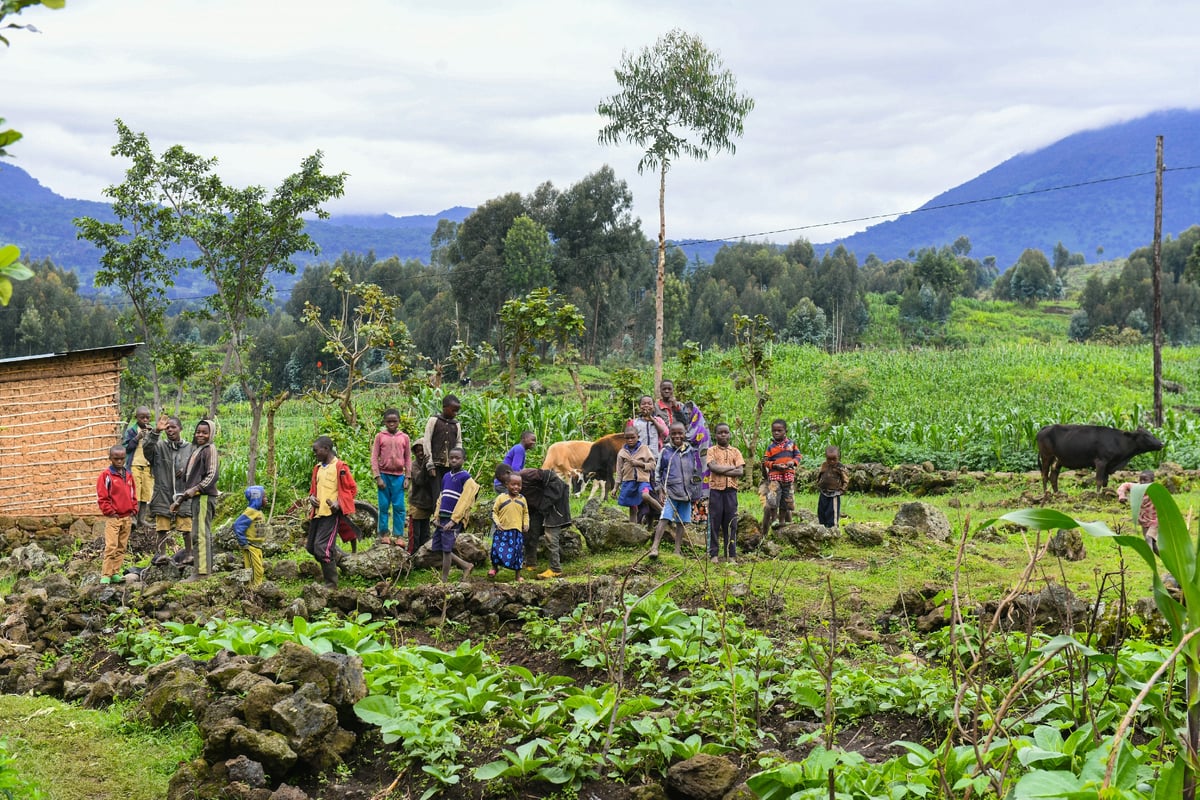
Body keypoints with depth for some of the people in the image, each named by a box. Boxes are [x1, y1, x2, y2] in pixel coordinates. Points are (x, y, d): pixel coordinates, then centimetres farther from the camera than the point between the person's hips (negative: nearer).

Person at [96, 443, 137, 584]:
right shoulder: (106, 475, -5)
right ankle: (105, 575, -8)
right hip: (113, 518, -6)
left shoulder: (128, 475, 11)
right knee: (111, 546, -11)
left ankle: (116, 573, 14)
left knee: (121, 547, 8)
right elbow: (101, 497, -7)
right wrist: (110, 512, -9)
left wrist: (133, 510, 8)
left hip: (127, 517, 6)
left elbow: (133, 494, 18)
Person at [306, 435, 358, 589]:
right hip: (317, 513, 8)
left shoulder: (339, 467, -7)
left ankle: (331, 584, -5)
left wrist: (339, 503, -19)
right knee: (310, 547, 11)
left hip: (331, 513, -8)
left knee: (322, 547, -14)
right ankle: (334, 555, 37)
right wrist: (311, 497, 5)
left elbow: (352, 489, -6)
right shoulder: (317, 468, 15)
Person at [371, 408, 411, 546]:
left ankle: (399, 535, 3)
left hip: (398, 476, 1)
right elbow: (374, 458, 0)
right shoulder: (380, 436, 2)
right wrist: (378, 477, -6)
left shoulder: (404, 437, 6)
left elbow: (408, 458, 9)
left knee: (399, 507, 0)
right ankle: (384, 534, 9)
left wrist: (407, 477, 2)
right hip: (384, 475, -1)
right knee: (384, 506, 3)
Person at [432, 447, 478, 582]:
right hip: (442, 518, 8)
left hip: (454, 519, -8)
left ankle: (444, 580, 2)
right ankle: (466, 565, 21)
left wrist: (453, 520, -16)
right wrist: (437, 517, 9)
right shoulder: (446, 476, 14)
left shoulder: (466, 477, -7)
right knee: (436, 547, 9)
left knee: (446, 549, -7)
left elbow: (464, 501, -13)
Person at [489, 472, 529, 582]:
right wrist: (497, 523, -11)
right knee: (497, 550, 1)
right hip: (502, 530, -2)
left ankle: (518, 575, 17)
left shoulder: (522, 499, 6)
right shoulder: (501, 498, -2)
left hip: (517, 531, 2)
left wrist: (526, 524, 2)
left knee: (517, 552, 5)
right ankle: (494, 567, 30)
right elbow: (494, 511, 1)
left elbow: (526, 513, 16)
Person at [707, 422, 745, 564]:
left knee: (730, 523, 2)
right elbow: (713, 467, -12)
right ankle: (714, 554, 5)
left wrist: (722, 470, -9)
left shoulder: (735, 452, 11)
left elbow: (740, 472, -1)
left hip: (731, 490, 2)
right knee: (714, 522, -1)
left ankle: (731, 555, 7)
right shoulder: (712, 451, 5)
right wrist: (731, 468, -8)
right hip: (715, 489, -2)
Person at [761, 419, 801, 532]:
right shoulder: (771, 446, 1)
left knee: (787, 499, 9)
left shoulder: (791, 443, 7)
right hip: (774, 476, -3)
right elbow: (766, 461, 0)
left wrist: (793, 462, -10)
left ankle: (782, 520, 23)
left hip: (789, 476, 3)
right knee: (772, 500, -16)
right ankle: (773, 520, -5)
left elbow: (798, 455, 10)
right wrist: (775, 465, -17)